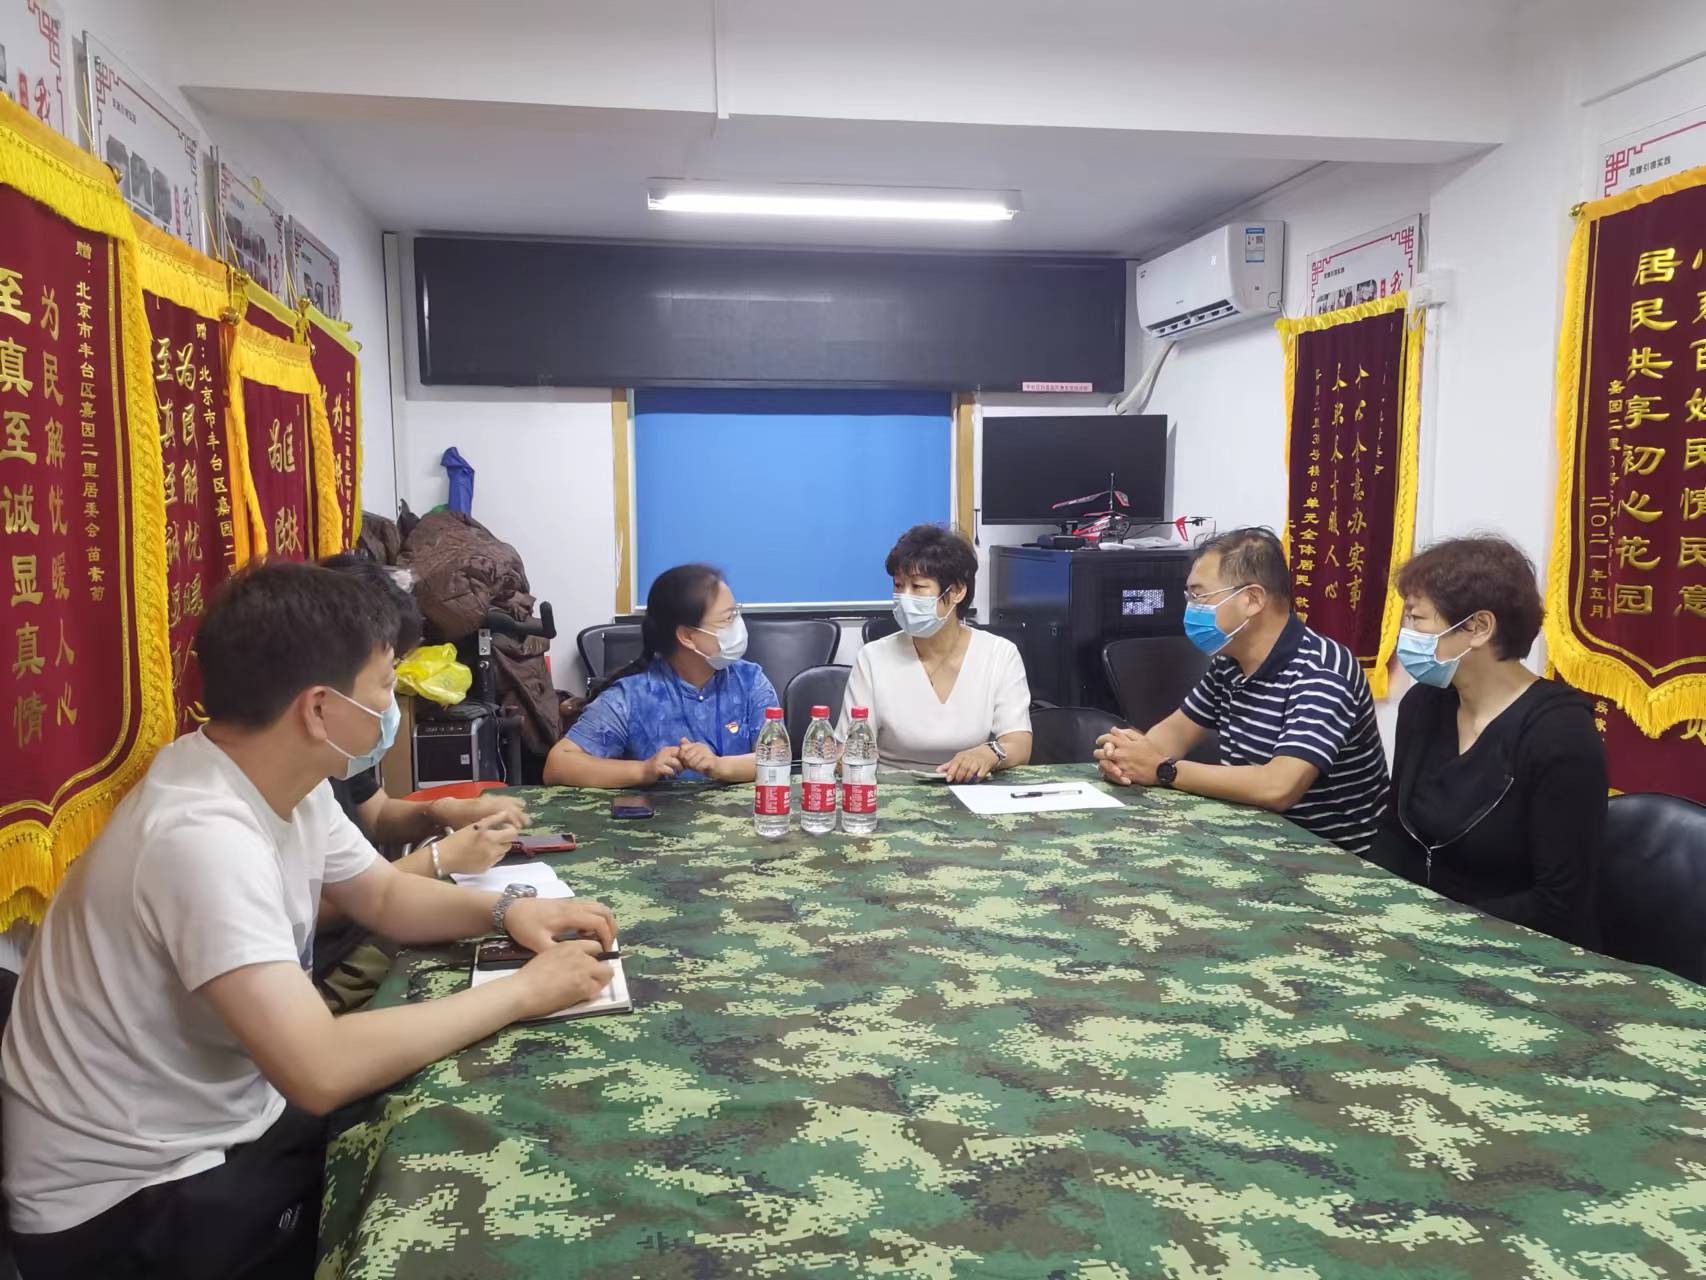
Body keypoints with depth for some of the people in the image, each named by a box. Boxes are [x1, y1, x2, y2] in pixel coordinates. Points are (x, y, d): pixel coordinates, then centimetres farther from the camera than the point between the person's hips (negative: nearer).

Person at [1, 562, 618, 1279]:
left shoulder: (286, 782, -3)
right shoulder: (205, 835, -32)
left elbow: (382, 896, 12)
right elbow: (321, 1071, -38)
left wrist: (507, 910, -8)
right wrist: (523, 991, -27)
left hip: (221, 1123, 8)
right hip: (130, 1197, -8)